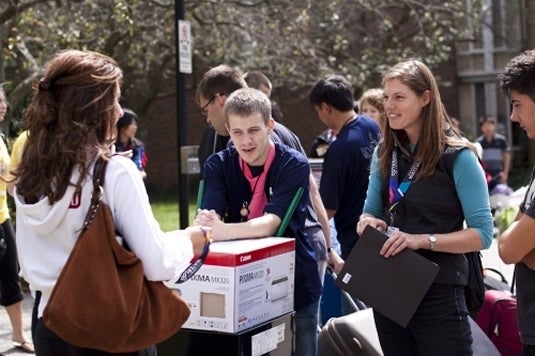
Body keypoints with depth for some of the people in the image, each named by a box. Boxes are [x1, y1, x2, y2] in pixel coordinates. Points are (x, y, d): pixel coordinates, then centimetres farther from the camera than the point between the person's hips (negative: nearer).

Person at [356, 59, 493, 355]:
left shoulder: (457, 156, -11)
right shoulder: (384, 153, 7)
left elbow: (482, 233, -15)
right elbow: (371, 212, 14)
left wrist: (422, 240, -25)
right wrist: (368, 222, -9)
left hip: (439, 295, -6)